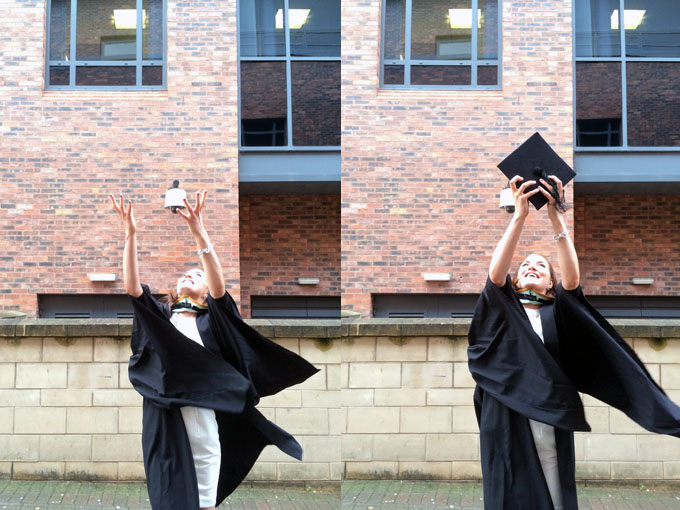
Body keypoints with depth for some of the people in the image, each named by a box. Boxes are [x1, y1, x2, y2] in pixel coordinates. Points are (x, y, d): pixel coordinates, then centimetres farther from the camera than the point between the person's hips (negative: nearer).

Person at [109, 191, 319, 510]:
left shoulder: (211, 321, 12)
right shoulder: (161, 315, 18)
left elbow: (219, 286, -7)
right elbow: (131, 286, 3)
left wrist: (199, 234, -19)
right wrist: (130, 234, -8)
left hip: (201, 410, -1)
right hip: (164, 415, 1)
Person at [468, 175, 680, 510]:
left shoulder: (557, 312, 13)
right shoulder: (503, 309, 11)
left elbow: (572, 277, -6)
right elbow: (495, 274, -9)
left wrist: (556, 218, -14)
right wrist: (519, 215, -17)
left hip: (551, 421, 1)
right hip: (509, 422, -1)